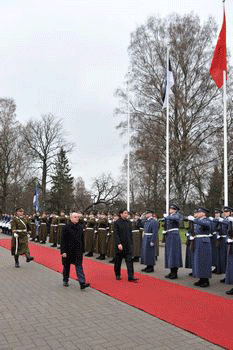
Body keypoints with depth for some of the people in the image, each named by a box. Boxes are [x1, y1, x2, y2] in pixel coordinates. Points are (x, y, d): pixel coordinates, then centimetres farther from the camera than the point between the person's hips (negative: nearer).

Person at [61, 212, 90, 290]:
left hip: (78, 250, 3)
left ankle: (82, 283, -8)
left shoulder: (80, 227, 6)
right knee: (66, 266, 12)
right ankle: (65, 281, 31)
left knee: (79, 266, -3)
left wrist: (82, 250, 12)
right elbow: (63, 240, -10)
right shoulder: (66, 227, -9)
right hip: (68, 250, -3)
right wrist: (63, 251, -14)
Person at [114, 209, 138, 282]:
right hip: (120, 245, -4)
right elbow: (116, 234, -12)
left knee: (129, 260, -4)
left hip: (128, 245, 4)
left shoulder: (129, 222, 9)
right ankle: (117, 275, 25)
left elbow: (130, 234, 14)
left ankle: (130, 276, -6)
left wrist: (131, 243, 10)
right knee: (118, 260, 9)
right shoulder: (117, 223, -7)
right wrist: (118, 244, -20)